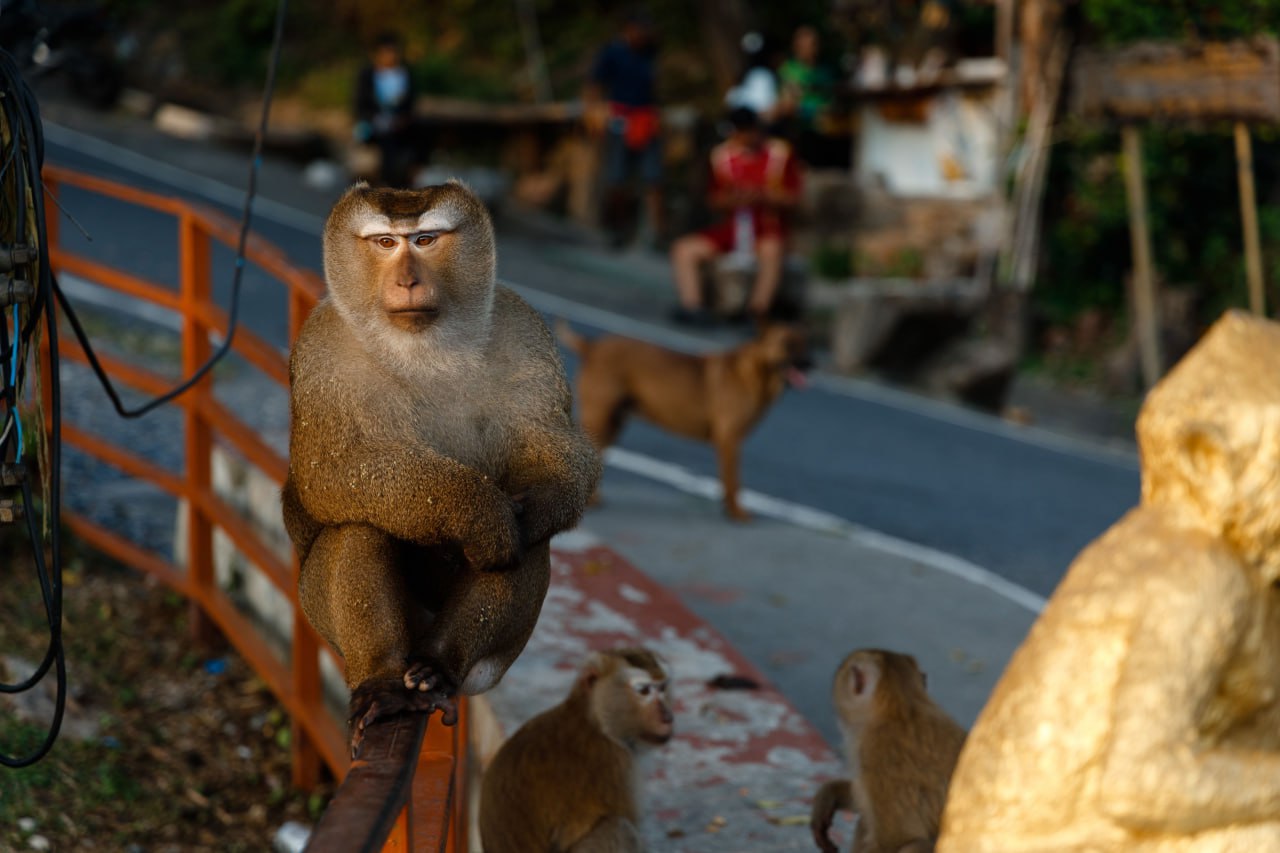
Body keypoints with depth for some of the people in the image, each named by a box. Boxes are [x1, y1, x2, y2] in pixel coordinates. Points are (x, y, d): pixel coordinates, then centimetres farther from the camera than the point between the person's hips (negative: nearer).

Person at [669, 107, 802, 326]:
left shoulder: (779, 154, -5)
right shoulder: (722, 155, 4)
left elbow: (793, 198, -5)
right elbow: (714, 200, 9)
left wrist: (762, 196, -22)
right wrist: (732, 199, -14)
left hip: (768, 228, -4)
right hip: (731, 228, 4)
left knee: (771, 250, -40)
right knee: (683, 249, -14)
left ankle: (756, 314, -39)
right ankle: (691, 307, -22)